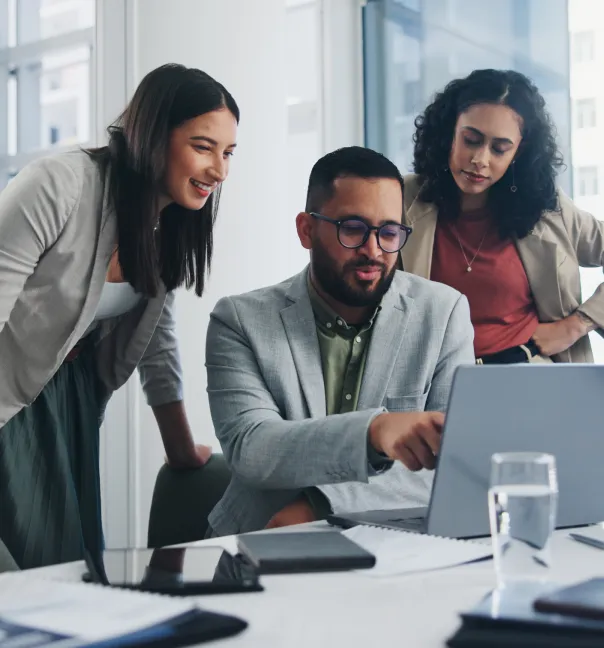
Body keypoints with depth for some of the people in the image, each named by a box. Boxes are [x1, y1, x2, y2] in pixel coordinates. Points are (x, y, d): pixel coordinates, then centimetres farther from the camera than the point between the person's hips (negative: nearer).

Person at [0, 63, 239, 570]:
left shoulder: (170, 227, 0)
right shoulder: (60, 186, -23)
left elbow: (158, 346, 8)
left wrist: (185, 452, 10)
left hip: (70, 404, 7)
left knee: (82, 564, 7)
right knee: (42, 564, -5)